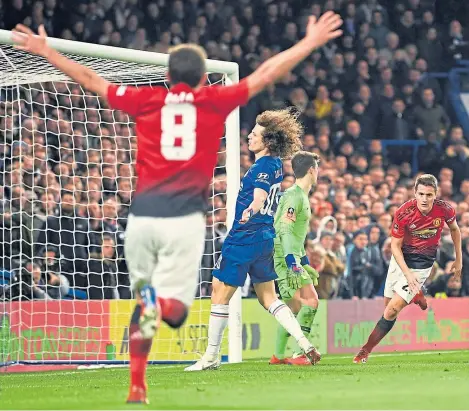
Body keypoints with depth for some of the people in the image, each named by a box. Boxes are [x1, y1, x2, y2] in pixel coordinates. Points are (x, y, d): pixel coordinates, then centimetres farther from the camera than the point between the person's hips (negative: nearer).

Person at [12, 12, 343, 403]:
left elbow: (90, 79, 16)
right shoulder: (214, 101, 5)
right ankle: (157, 304, -39)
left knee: (143, 302, 19)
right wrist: (311, 42, 18)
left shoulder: (146, 99, 8)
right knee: (173, 309, -4)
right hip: (184, 218, -2)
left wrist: (45, 51, 28)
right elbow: (267, 73, 10)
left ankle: (136, 387, 17)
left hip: (141, 216, 2)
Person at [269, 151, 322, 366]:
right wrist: (293, 263, -29)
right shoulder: (294, 195, -12)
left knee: (294, 308, 13)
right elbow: (284, 230, -22)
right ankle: (300, 353, -17)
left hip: (292, 259, 10)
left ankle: (278, 355, 19)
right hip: (286, 260, -10)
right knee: (311, 302, -14)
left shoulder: (302, 196, 19)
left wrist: (305, 263, 30)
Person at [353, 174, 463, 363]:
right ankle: (416, 295, 45)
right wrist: (407, 273, -24)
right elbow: (395, 246, -13)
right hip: (400, 259, 2)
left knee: (392, 310, -10)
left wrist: (458, 259, 11)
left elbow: (454, 229, 5)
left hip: (422, 264, -2)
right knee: (388, 303, 14)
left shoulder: (445, 209, -18)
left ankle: (366, 350, -1)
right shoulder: (403, 213, -22)